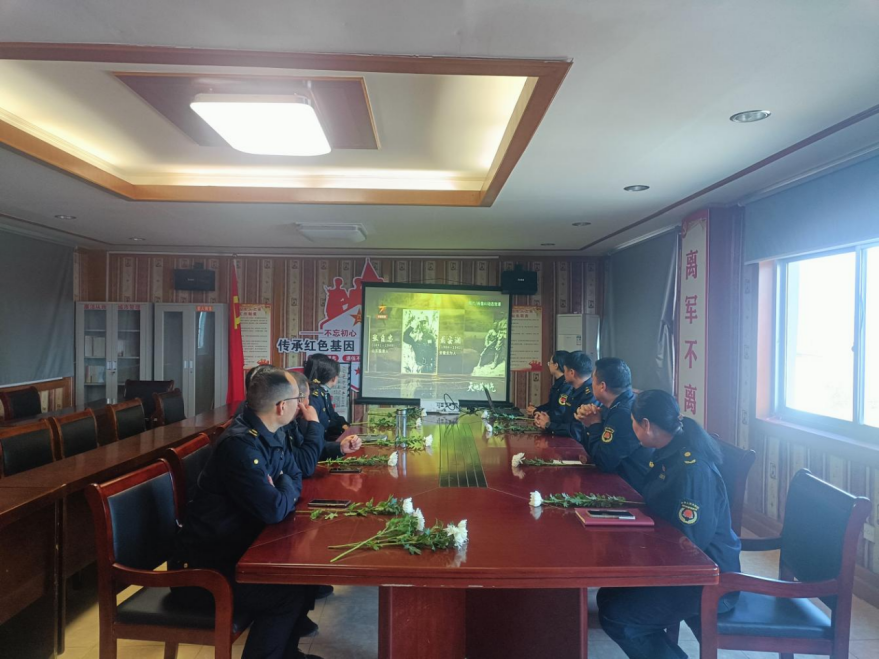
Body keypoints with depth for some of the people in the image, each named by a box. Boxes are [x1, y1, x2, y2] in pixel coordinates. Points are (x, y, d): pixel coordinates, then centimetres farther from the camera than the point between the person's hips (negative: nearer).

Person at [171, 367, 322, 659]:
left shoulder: (269, 435, 1)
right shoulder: (241, 444, -28)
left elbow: (296, 474, 13)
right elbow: (274, 510, -30)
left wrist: (280, 492, -10)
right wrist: (285, 490, -8)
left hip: (235, 550, 9)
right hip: (202, 568, -9)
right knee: (290, 593, -17)